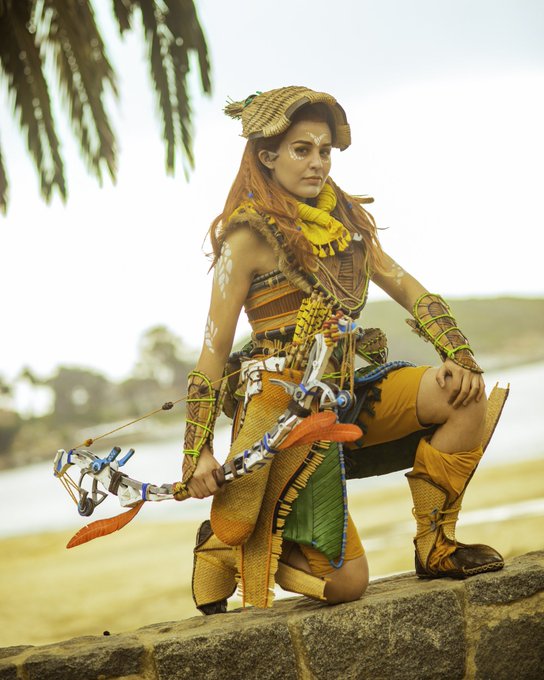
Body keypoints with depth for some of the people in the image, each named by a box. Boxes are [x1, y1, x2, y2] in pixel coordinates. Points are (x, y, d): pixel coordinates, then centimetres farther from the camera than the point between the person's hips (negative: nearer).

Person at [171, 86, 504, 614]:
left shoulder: (347, 221, 11)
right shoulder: (250, 236, -7)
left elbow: (410, 291, 7)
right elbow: (214, 348, -9)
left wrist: (460, 357, -11)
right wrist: (198, 451, -15)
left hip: (348, 390, 6)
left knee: (465, 395, -16)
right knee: (345, 583, -9)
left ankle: (434, 548, -3)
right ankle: (225, 544, 15)